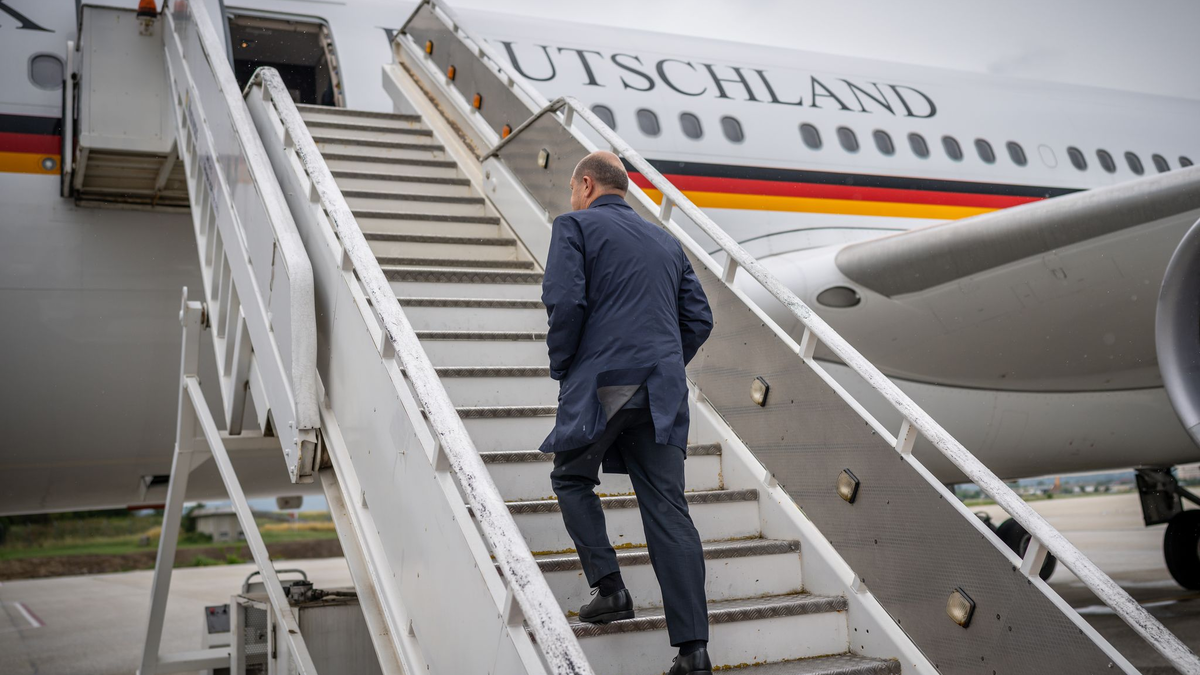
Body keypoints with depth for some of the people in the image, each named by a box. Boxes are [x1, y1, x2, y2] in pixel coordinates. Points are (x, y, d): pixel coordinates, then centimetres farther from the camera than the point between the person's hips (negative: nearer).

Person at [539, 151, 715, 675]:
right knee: (668, 508, 3)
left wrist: (561, 366, 2)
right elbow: (699, 318, 17)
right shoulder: (665, 242, 22)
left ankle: (609, 588, 9)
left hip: (601, 382, -5)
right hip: (664, 391, 5)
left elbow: (565, 300, -10)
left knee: (571, 478, 19)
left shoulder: (575, 226, 5)